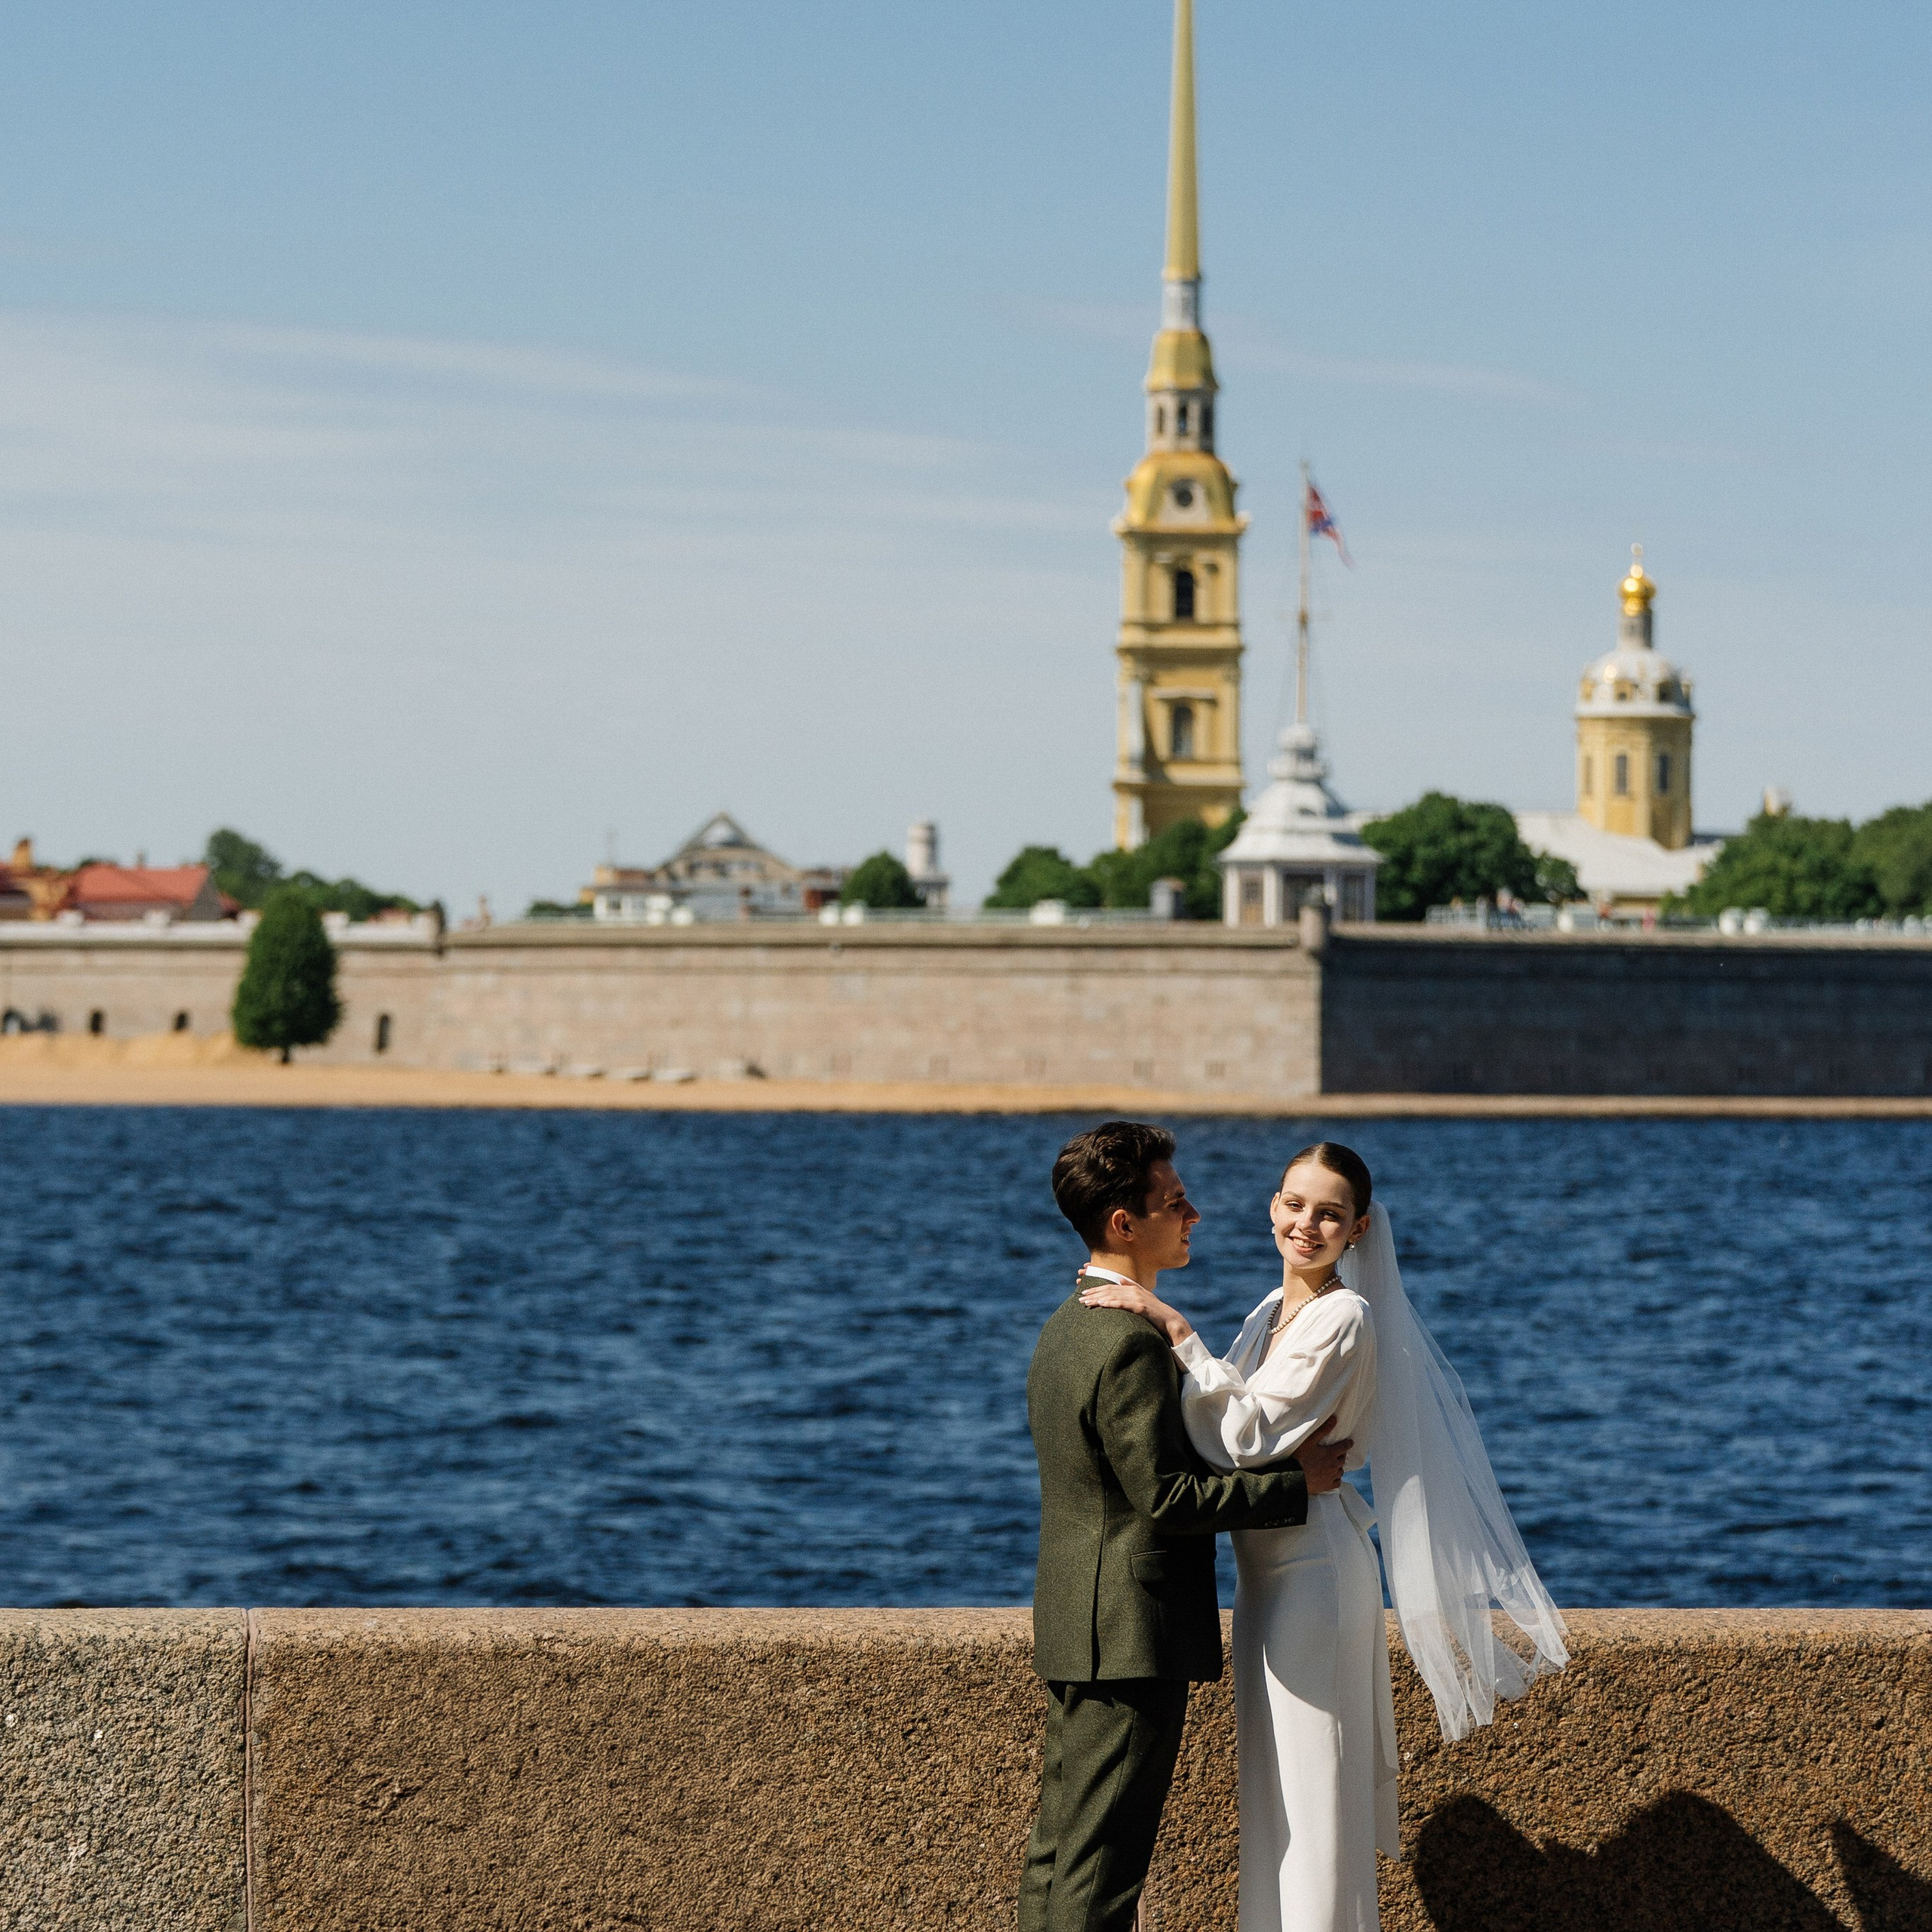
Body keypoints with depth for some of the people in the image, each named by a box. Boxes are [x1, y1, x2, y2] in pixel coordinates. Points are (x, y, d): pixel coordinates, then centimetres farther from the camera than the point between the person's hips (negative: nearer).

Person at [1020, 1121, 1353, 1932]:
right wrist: (1296, 1482, -13)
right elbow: (1166, 1497, -22)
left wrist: (1273, 1457, 14)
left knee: (1061, 1848, 13)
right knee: (1101, 1864, -7)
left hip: (1075, 1626, 10)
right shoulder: (1130, 1342, -19)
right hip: (1132, 1635, -10)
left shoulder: (1069, 1326, 13)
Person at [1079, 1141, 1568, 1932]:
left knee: (1311, 1793, -5)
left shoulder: (1345, 1318, -17)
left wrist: (1175, 1328, -26)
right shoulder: (1274, 1312, 11)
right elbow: (1228, 1429, 20)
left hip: (1313, 1572, -9)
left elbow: (1247, 1436, -24)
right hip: (1269, 1572, 9)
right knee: (1275, 1793, 15)